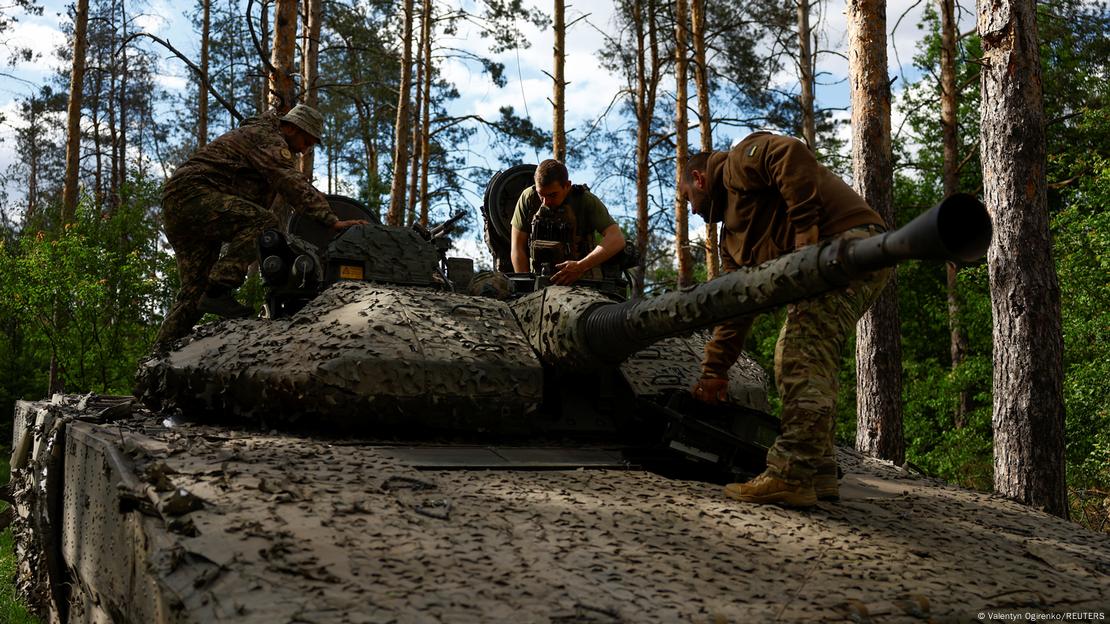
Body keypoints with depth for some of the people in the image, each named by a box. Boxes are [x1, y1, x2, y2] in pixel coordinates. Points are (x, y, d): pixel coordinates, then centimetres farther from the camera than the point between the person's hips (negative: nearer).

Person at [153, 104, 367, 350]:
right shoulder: (268, 137, -3)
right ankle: (218, 292, -33)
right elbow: (294, 184, -19)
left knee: (195, 289, 8)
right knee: (263, 221, -28)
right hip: (193, 192, -11)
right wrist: (332, 221, -25)